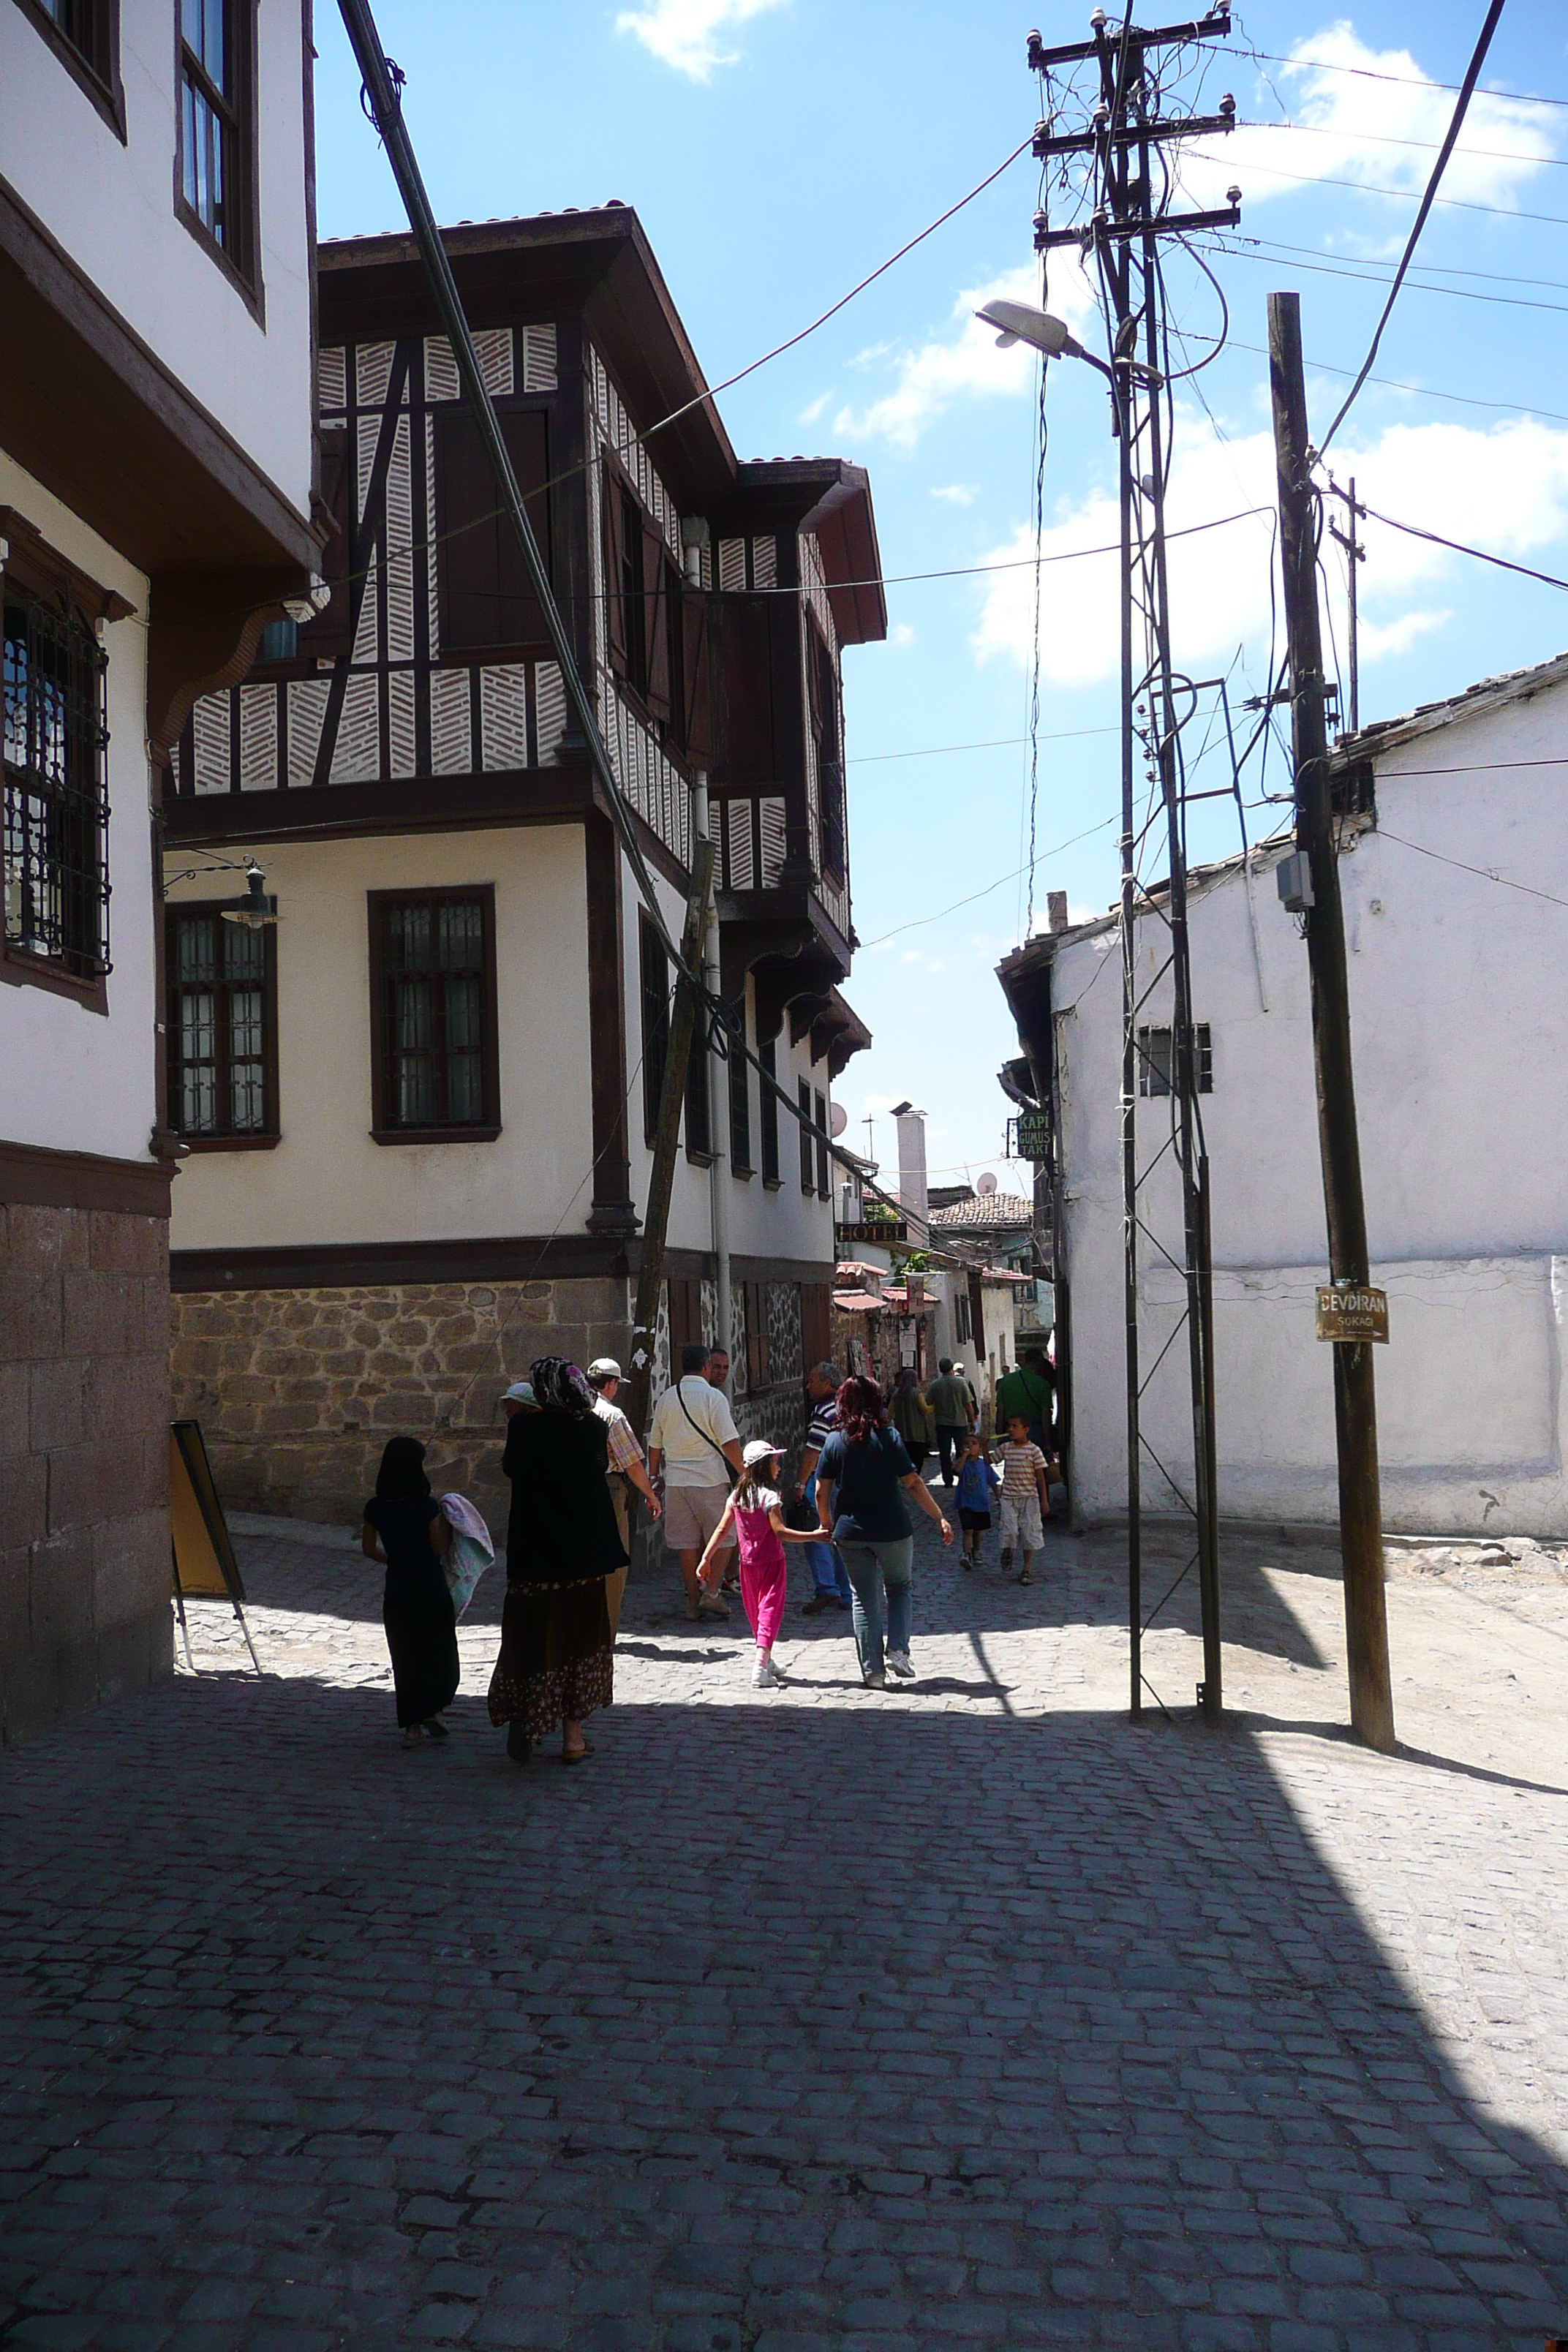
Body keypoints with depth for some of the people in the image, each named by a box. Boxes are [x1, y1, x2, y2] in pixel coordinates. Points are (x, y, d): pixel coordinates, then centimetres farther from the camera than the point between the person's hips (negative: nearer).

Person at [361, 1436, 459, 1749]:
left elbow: (369, 1549, 8)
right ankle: (433, 1712, -2)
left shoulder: (375, 1508, -3)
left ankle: (413, 1726, 14)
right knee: (440, 1655, 12)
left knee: (406, 1658, 12)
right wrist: (447, 1529, 7)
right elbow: (440, 1548, -10)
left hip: (396, 1593, 4)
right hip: (431, 1591, -4)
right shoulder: (427, 1506, -15)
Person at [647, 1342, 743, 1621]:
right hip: (710, 1478, -5)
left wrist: (654, 1476, 25)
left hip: (675, 1480, 5)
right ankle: (711, 1593, -1)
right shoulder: (712, 1397, -8)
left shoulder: (666, 1398, 8)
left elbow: (655, 1444, 15)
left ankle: (693, 1601, 13)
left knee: (686, 1542, 8)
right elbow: (729, 1443, -13)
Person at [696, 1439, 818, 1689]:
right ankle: (761, 1666, -18)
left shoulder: (736, 1496, 2)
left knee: (756, 1614, 18)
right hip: (772, 1563, -6)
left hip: (748, 1564, 6)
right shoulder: (769, 1496, -15)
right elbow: (780, 1532, -22)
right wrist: (813, 1536, -21)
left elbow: (722, 1530, 3)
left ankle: (767, 1662, 32)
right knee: (770, 1612, -5)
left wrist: (705, 1559, 7)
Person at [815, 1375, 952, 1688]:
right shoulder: (888, 1437, -8)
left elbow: (821, 1491, 1)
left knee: (864, 1599, 11)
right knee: (900, 1589, 19)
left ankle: (872, 1670, 9)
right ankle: (898, 1651, 3)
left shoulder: (835, 1441, -1)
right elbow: (912, 1483, -9)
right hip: (892, 1530, -2)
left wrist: (826, 1523, 18)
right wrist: (940, 1518, -3)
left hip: (851, 1533, 2)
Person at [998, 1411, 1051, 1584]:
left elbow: (1040, 1476, -4)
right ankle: (1008, 1552, 27)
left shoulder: (1033, 1450, -6)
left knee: (1028, 1532, 3)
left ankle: (1026, 1569, 14)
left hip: (1029, 1498, -2)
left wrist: (1044, 1500, -4)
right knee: (1009, 1530, -6)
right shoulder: (1006, 1448, 3)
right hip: (1009, 1497, 2)